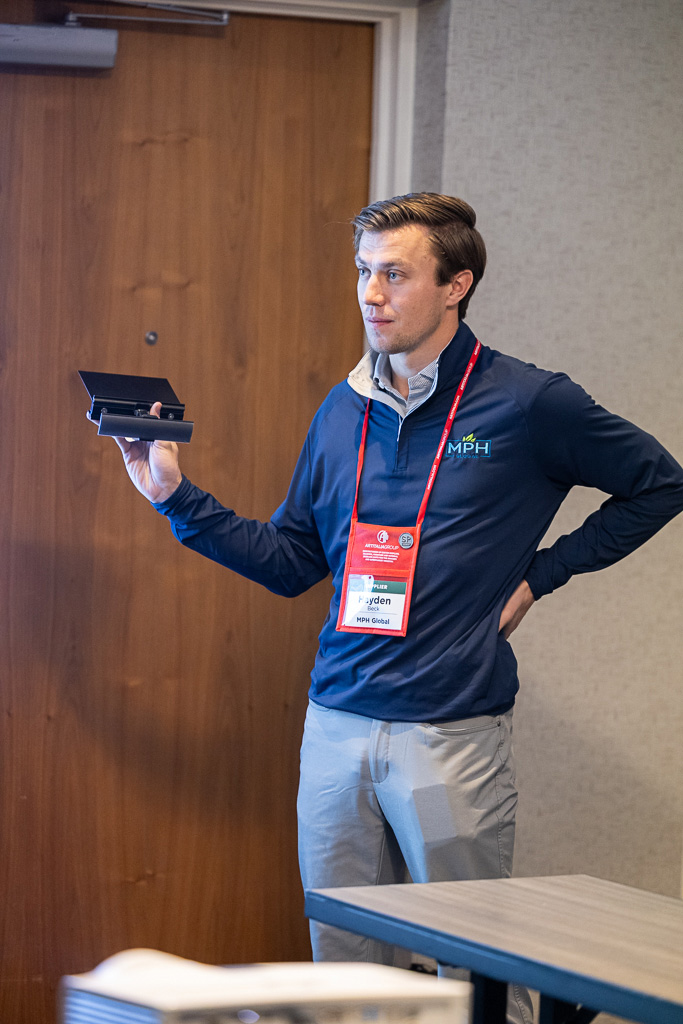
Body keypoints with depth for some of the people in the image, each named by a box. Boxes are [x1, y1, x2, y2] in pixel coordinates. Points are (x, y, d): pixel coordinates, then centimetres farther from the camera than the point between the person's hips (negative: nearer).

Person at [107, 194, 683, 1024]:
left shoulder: (525, 404, -4)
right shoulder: (343, 411, 10)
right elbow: (292, 559, 14)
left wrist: (541, 573, 2)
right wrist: (176, 497, 4)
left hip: (453, 732, -5)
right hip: (337, 727, 5)